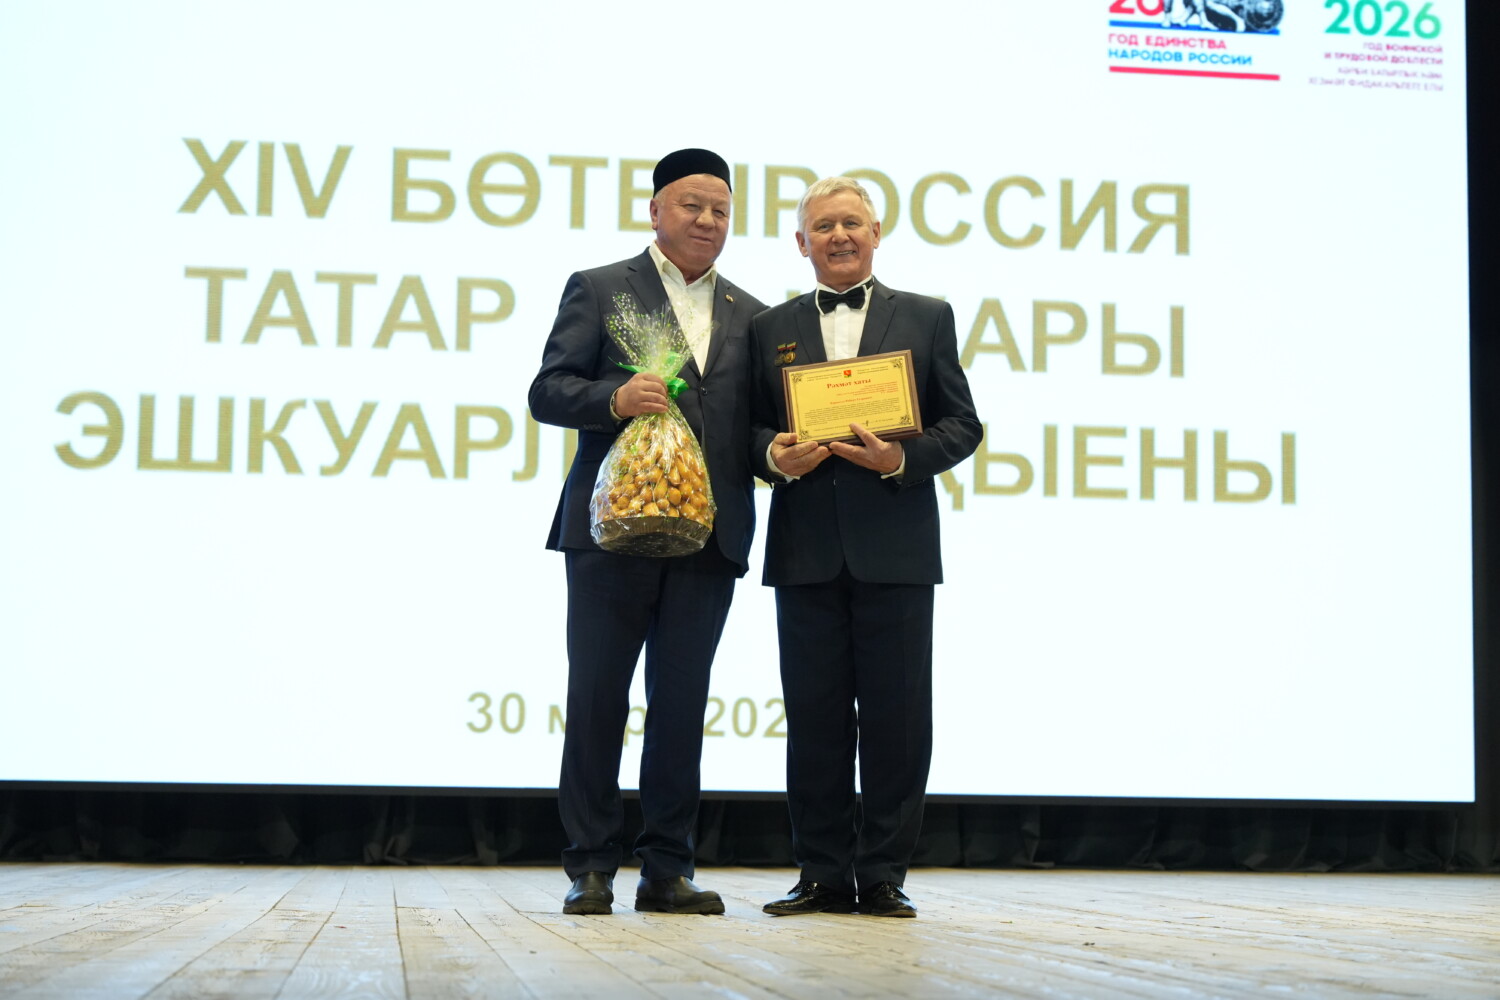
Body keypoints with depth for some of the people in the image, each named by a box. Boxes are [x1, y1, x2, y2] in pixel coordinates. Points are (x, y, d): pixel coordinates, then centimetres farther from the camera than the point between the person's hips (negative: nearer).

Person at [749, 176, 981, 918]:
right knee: (815, 717, 3)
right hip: (807, 551, 1)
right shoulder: (771, 328, 14)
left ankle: (884, 876, 8)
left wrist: (902, 458, -12)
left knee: (896, 716, 0)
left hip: (895, 550, -1)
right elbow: (750, 427, 12)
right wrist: (775, 454, -10)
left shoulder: (926, 319, 10)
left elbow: (962, 426, 5)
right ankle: (824, 874, 11)